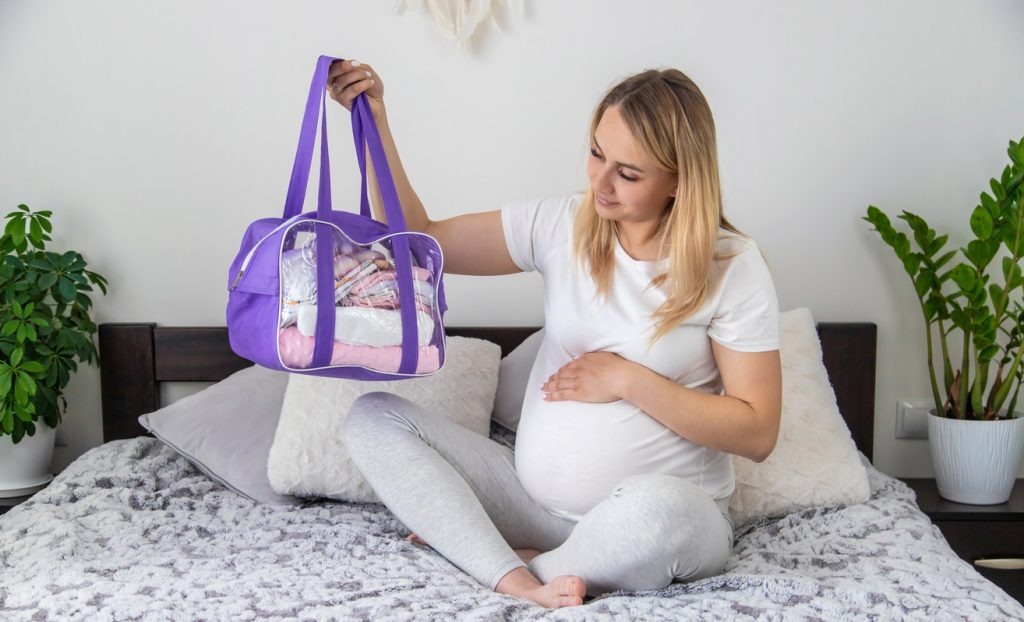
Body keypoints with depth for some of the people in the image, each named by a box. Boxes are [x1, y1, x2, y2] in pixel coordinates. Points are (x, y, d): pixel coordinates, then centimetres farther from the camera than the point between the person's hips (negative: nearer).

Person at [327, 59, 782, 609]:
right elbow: (416, 241, 2)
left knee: (656, 507, -42)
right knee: (373, 416, -9)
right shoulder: (559, 227, 2)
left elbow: (757, 432, -10)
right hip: (535, 496, 5)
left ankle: (533, 565, -10)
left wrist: (629, 381, -15)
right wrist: (373, 120, -6)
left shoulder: (733, 267, -9)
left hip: (673, 516, -4)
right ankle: (517, 581, -24)